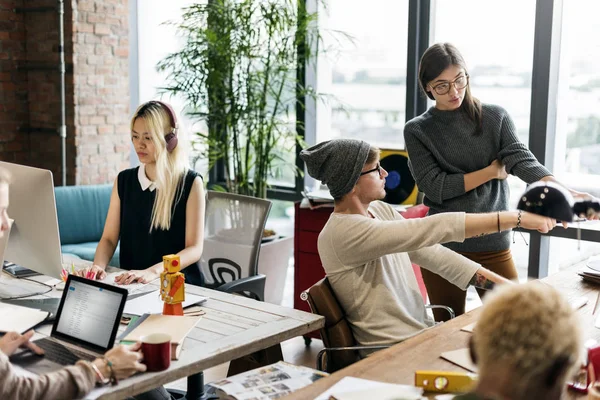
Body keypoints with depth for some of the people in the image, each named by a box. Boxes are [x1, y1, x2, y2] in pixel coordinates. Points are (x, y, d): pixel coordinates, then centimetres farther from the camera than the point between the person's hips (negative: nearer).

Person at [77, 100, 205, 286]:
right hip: (130, 283, 5)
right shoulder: (124, 180, 9)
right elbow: (109, 238, 7)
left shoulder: (190, 183, -5)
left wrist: (152, 272, -26)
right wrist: (98, 265, -16)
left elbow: (194, 248, -10)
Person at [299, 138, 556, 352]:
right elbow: (434, 229, -26)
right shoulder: (344, 231, -22)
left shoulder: (379, 209, 6)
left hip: (421, 331, 8)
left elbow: (432, 253, 4)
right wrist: (517, 218, -23)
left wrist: (502, 284, -3)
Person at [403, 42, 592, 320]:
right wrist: (492, 172, -7)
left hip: (494, 245, 1)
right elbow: (434, 187, -10)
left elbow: (522, 159, -12)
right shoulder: (417, 131, 0)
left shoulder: (496, 118, 3)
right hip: (443, 247, -1)